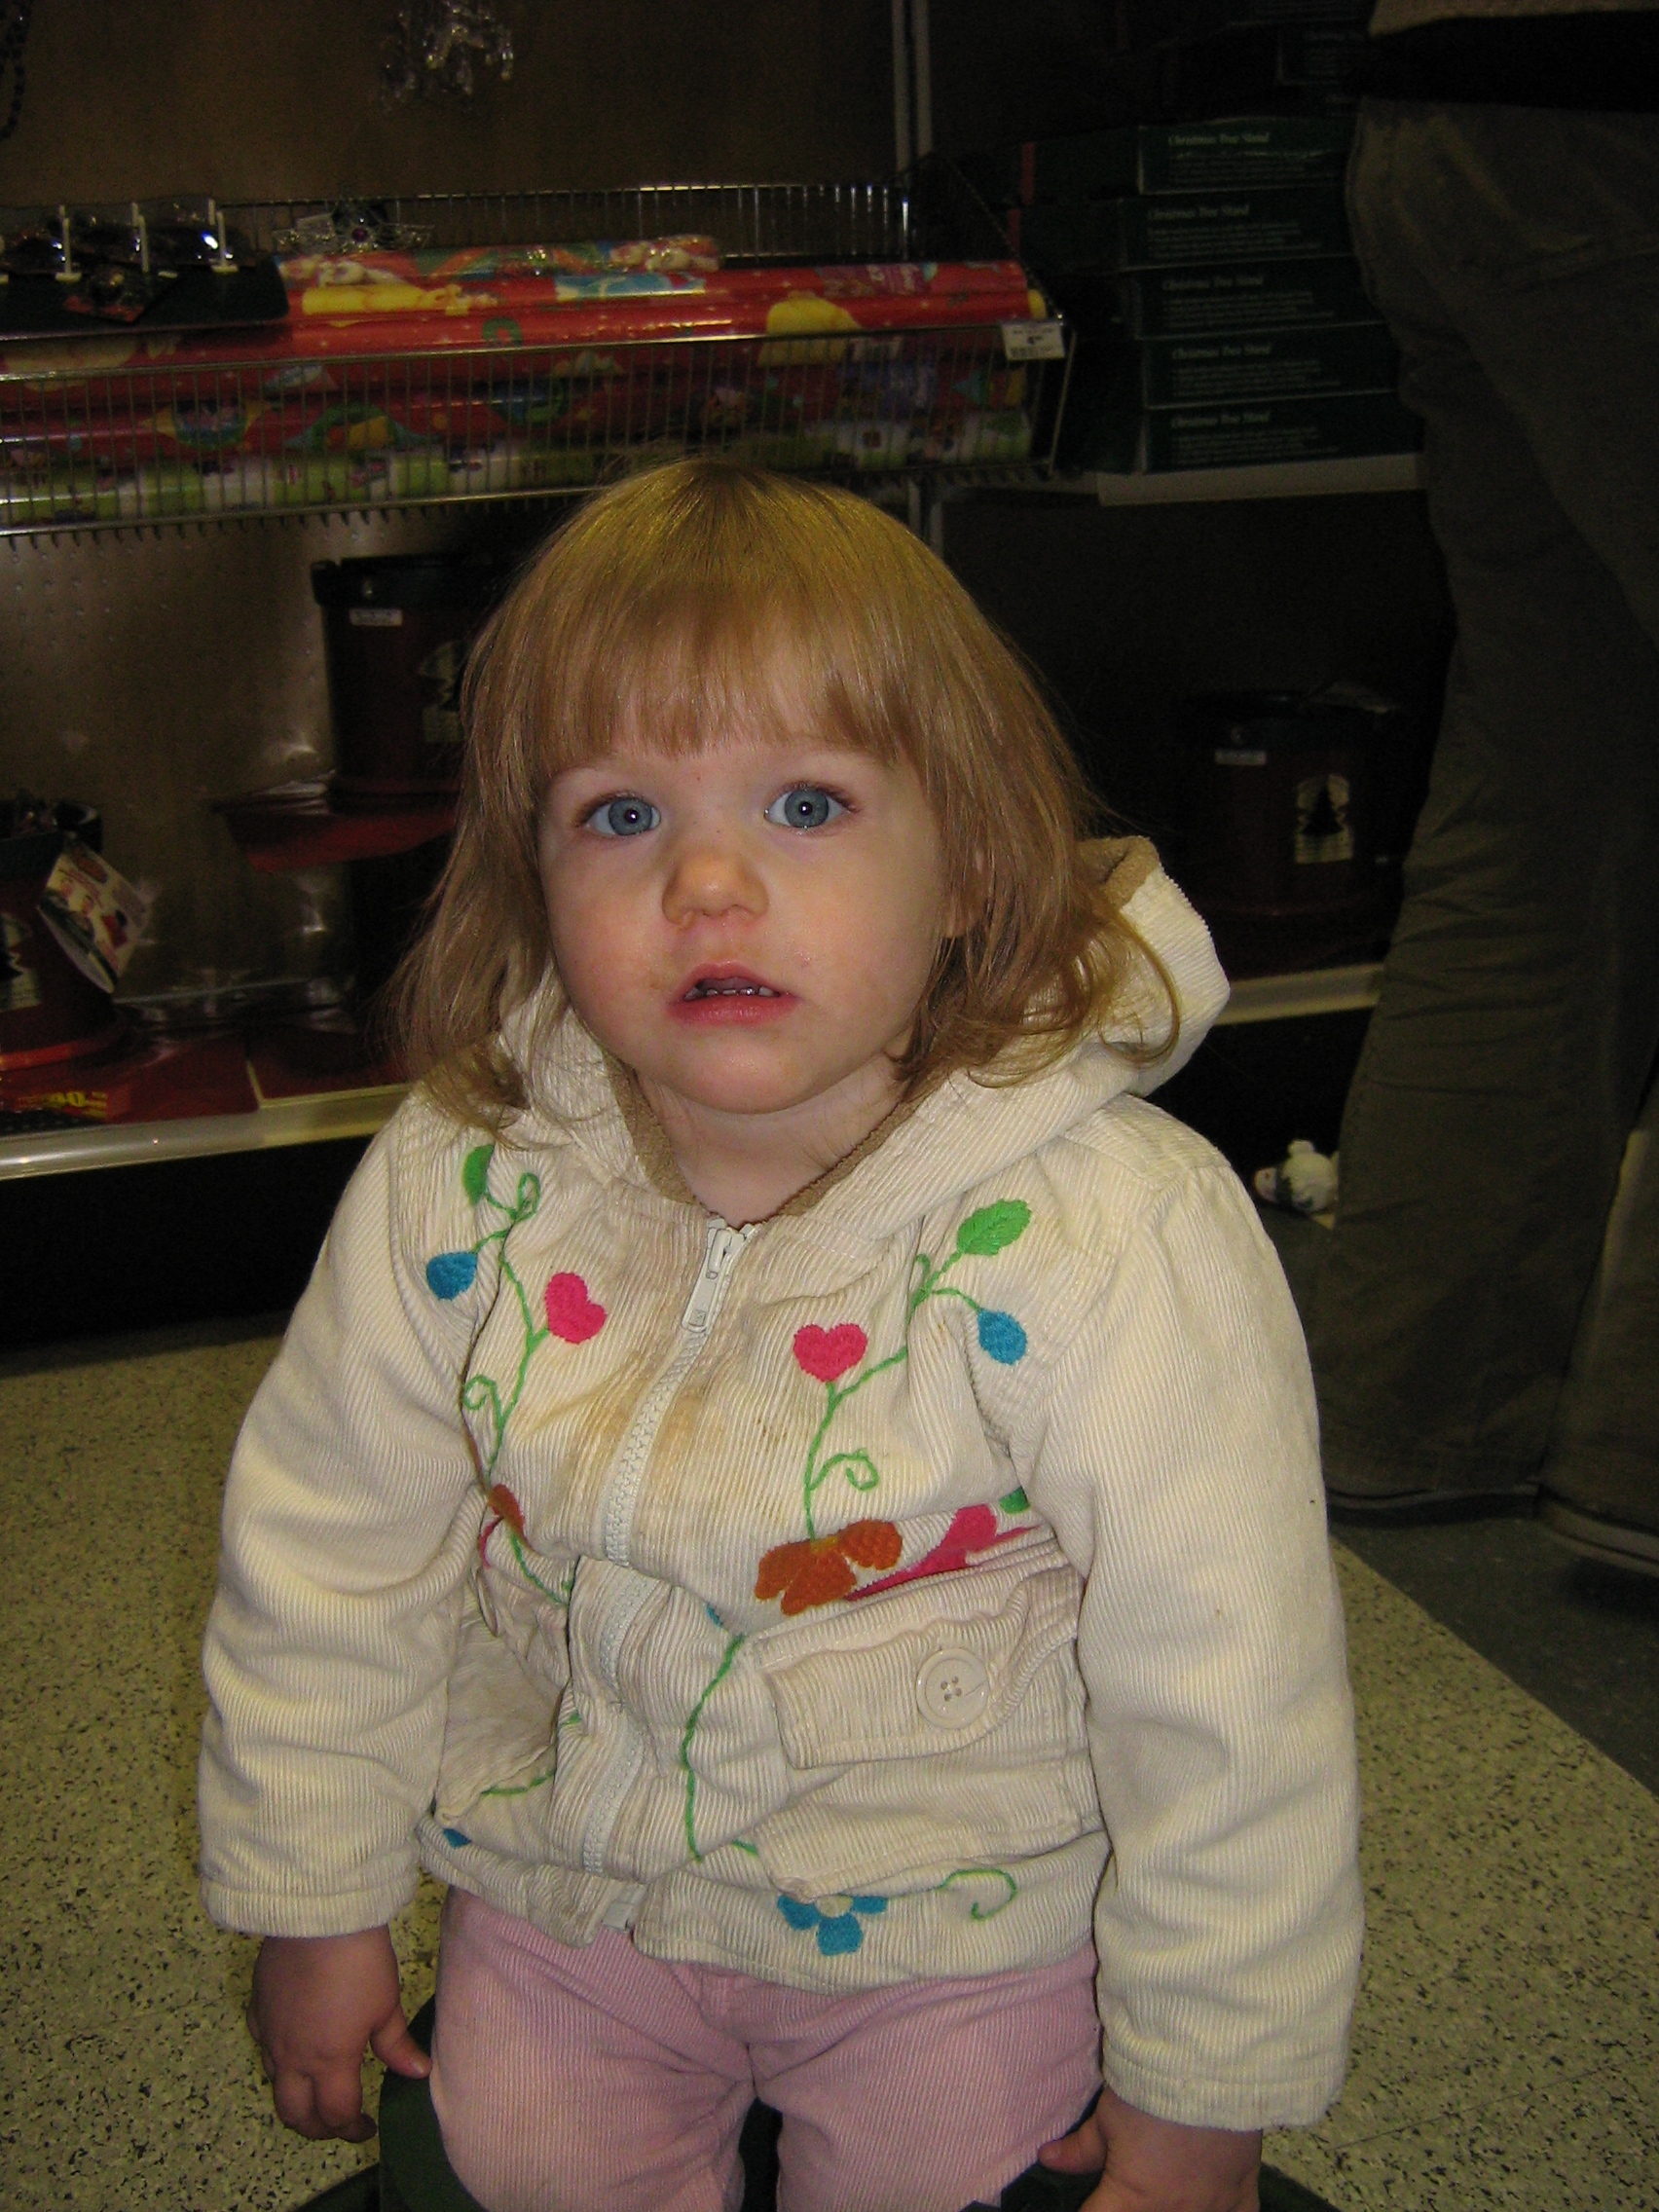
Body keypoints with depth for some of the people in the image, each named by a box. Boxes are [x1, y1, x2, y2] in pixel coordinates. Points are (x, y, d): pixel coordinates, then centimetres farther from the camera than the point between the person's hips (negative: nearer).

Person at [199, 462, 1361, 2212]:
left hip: (956, 1928, -3)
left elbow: (1228, 1708, -21)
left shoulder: (1117, 1245, -30)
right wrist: (316, 1903, 6)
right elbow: (327, 1557, -3)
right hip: (567, 1886, 4)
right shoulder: (458, 1185, -18)